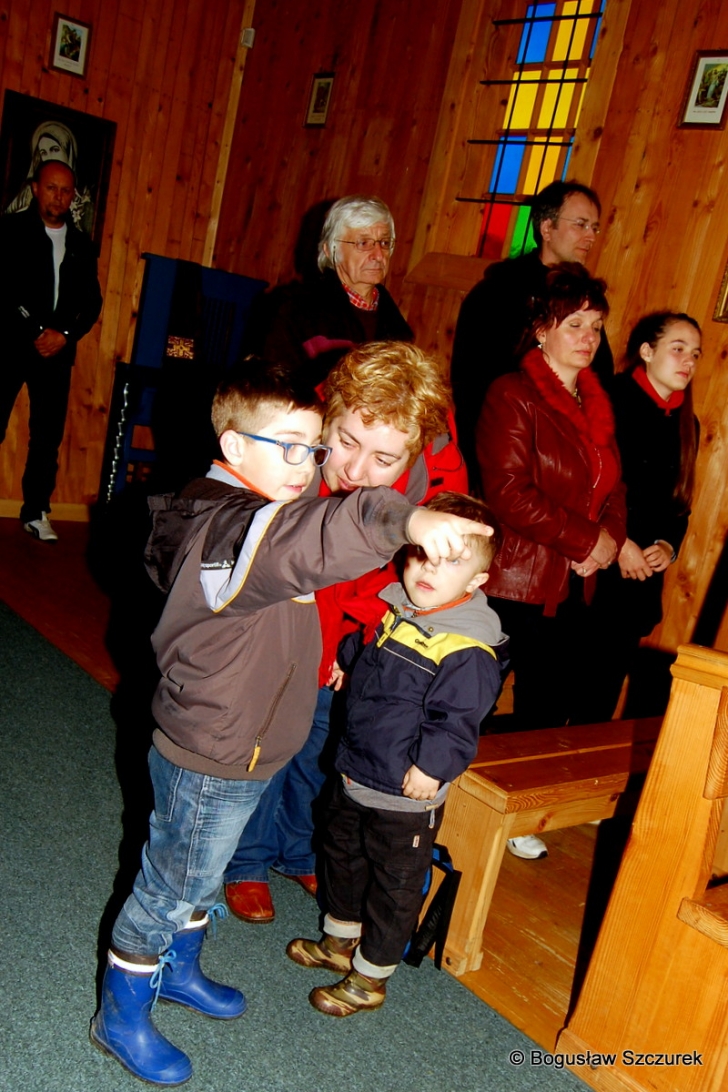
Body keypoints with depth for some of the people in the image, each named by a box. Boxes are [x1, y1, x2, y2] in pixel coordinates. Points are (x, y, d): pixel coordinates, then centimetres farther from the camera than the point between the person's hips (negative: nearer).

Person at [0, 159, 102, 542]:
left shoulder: (81, 245, 16)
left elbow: (92, 301, 11)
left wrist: (65, 334, -5)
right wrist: (33, 333, -12)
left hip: (57, 350, 3)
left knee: (49, 434, 2)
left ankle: (36, 511, 11)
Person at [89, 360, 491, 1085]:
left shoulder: (248, 514, 6)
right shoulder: (232, 528, -30)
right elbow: (300, 541, -53)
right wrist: (403, 520, -65)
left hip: (237, 752, 10)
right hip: (211, 760, -9)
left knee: (198, 874, 28)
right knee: (170, 886, 10)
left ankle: (178, 970, 51)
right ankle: (121, 1017, 32)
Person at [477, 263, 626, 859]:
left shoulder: (597, 403, 15)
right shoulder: (514, 395, -8)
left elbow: (613, 485, 16)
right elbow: (509, 492, -18)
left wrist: (610, 539, -4)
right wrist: (584, 538, -16)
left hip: (573, 584, 7)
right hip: (512, 580, -7)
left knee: (551, 699, 13)